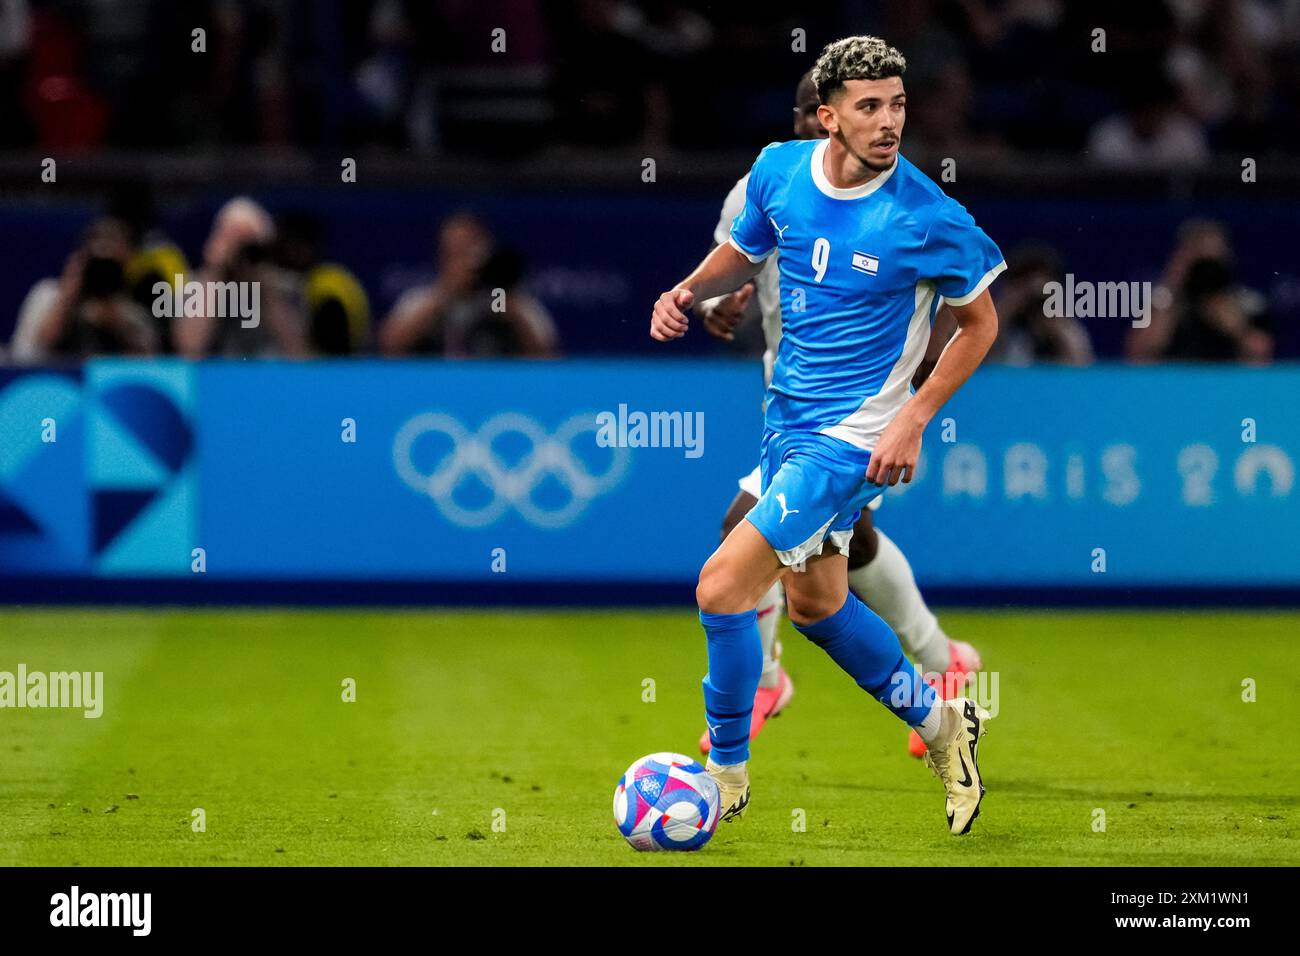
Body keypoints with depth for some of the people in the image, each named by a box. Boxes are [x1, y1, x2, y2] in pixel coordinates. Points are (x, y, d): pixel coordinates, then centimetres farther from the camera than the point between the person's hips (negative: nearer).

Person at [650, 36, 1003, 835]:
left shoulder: (928, 219, -20)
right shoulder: (780, 170, -4)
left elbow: (980, 322, -6)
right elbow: (746, 251, 16)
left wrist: (914, 418, -14)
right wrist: (689, 291, -4)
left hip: (852, 437, -7)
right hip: (788, 416, 7)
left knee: (724, 586, -14)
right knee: (815, 604, 21)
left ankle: (726, 772, 5)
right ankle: (940, 724, 42)